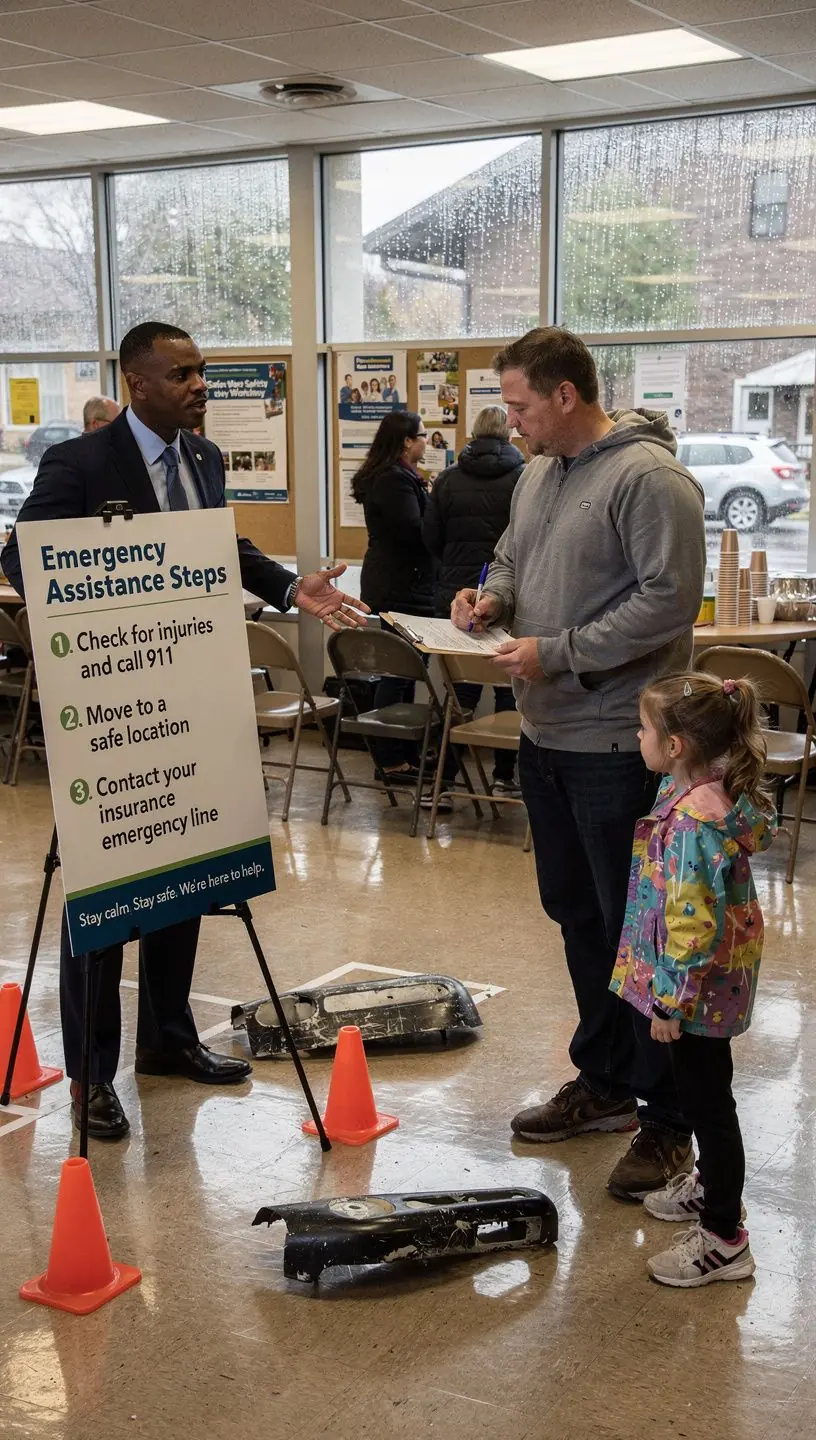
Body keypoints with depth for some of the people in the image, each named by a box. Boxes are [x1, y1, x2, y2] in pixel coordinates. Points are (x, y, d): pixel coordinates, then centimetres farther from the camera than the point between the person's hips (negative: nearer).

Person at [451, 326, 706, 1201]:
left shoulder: (647, 478, -16)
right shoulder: (538, 474, 12)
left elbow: (670, 599, -22)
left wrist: (558, 652, -21)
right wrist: (491, 597, 2)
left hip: (616, 743, -9)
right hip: (545, 734, 9)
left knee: (635, 928, -2)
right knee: (575, 913, 18)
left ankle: (668, 1119, 10)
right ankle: (604, 1081, 34)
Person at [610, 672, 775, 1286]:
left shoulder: (693, 824, -31)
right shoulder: (715, 789, -2)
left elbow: (694, 928, -30)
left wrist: (670, 1002, -20)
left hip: (700, 986, -10)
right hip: (719, 980, 10)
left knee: (707, 1098, 4)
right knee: (702, 1091, 26)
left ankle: (723, 1238, 18)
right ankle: (713, 1183, 46)